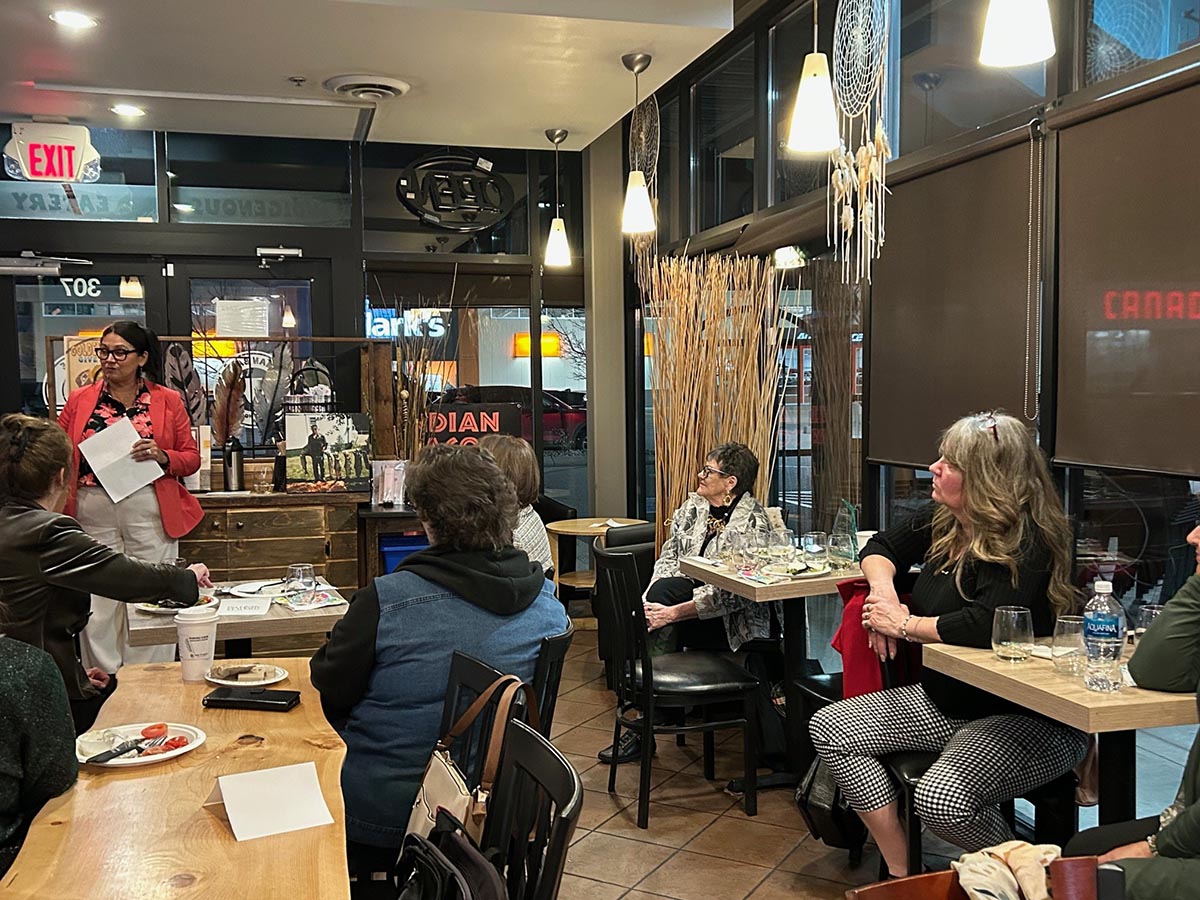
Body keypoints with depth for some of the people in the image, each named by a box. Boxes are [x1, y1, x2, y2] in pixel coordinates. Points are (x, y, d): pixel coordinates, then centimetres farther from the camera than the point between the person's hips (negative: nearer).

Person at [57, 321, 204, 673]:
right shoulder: (79, 400, 10)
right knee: (97, 603, 3)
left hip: (150, 514, -1)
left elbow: (192, 458, 8)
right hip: (93, 514, 1)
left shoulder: (168, 401, 6)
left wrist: (161, 456, -12)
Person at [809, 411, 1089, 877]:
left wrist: (904, 624, -21)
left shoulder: (1023, 545, -22)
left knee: (941, 799, -33)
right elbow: (879, 548, 20)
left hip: (1027, 718, -9)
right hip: (943, 700, 9)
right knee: (828, 727, -2)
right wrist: (883, 589, -4)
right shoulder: (942, 520, 3)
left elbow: (986, 625, -37)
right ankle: (900, 872, 4)